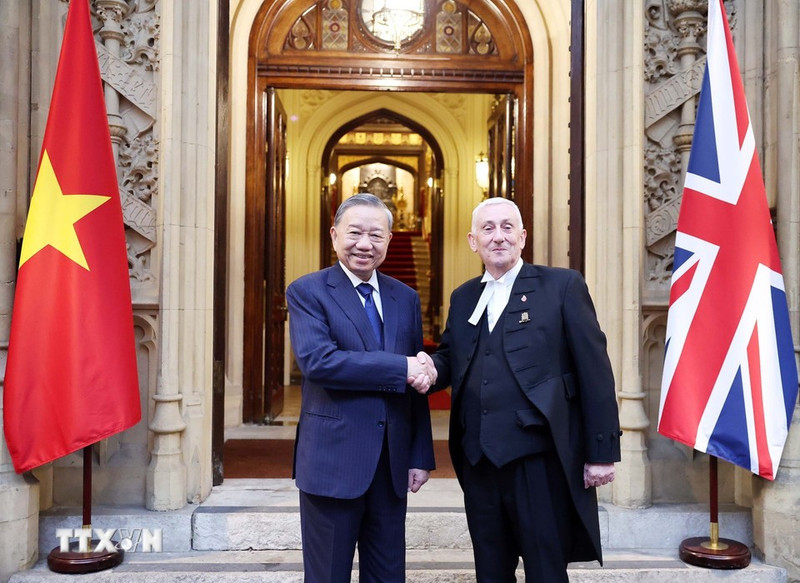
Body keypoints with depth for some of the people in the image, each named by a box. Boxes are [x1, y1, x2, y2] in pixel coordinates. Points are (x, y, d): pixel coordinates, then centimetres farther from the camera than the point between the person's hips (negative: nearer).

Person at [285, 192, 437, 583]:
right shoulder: (307, 292, -5)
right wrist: (401, 368, -22)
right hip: (333, 460, -4)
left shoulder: (406, 298, 9)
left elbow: (418, 380, 10)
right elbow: (317, 360, -22)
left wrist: (421, 456, 7)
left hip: (393, 463, 5)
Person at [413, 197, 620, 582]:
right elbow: (450, 359, 19)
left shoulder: (562, 285, -3)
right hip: (479, 459, 5)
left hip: (540, 458, -5)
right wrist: (430, 368, -6)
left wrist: (602, 451, -8)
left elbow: (594, 371, -6)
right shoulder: (462, 298, 13)